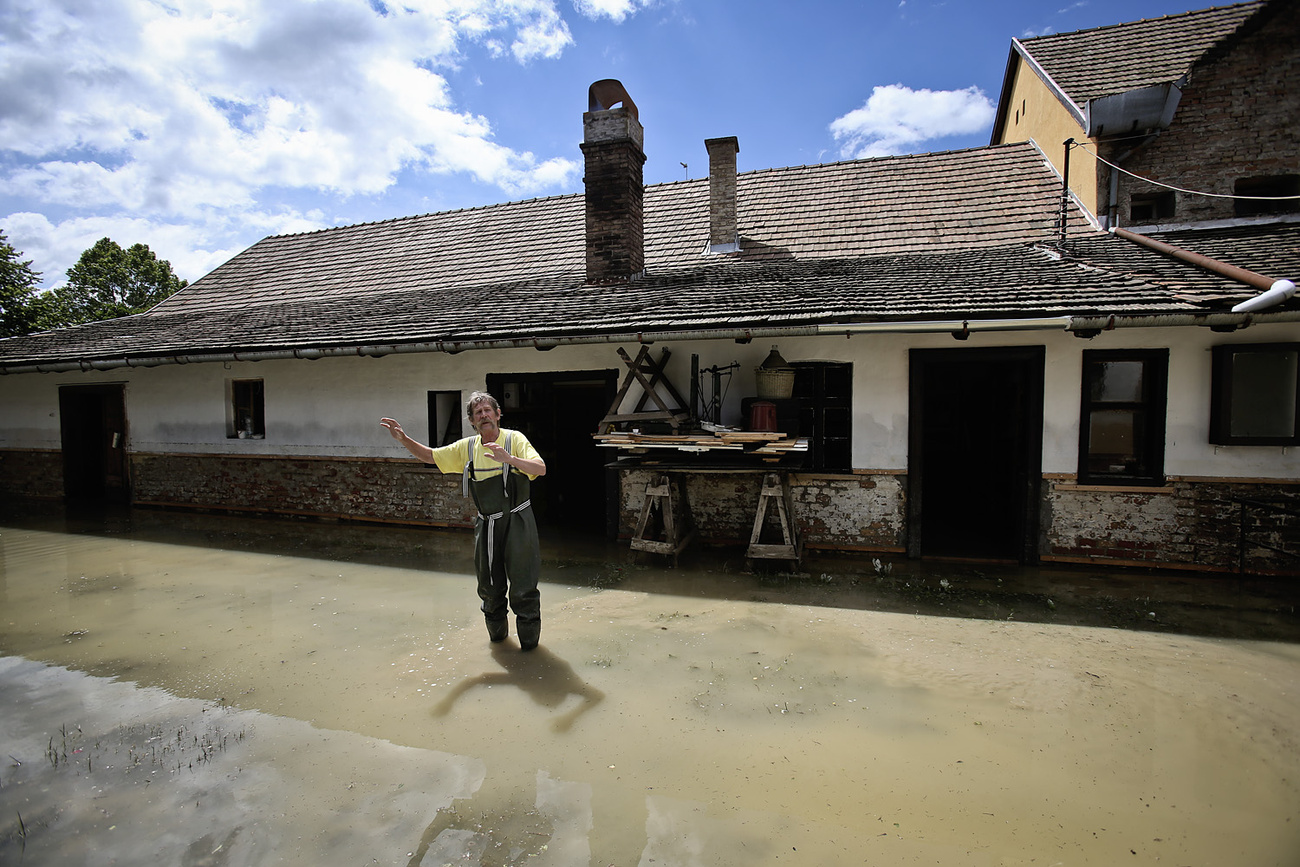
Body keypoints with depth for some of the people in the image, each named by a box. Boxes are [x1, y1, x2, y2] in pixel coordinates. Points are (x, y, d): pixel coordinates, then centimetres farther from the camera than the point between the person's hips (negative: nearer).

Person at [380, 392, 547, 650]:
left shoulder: (514, 439, -10)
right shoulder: (467, 447, 5)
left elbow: (541, 468, -23)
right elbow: (430, 456, 14)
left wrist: (508, 458, -38)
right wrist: (403, 438, 1)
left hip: (516, 522, -4)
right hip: (486, 524, 4)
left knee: (523, 586, 1)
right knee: (489, 585, 15)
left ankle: (529, 636, 19)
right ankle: (497, 630, 38)